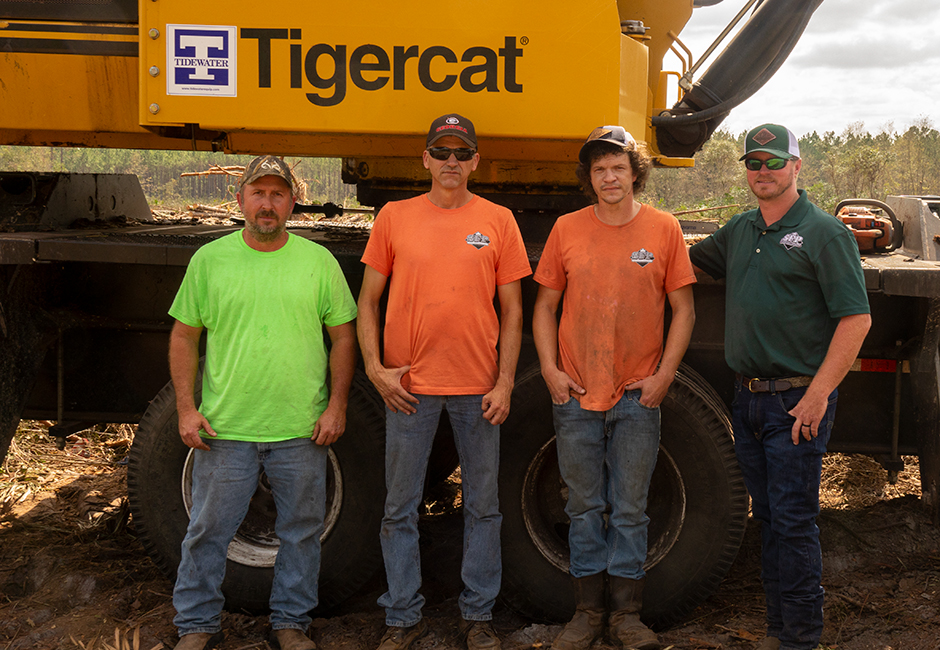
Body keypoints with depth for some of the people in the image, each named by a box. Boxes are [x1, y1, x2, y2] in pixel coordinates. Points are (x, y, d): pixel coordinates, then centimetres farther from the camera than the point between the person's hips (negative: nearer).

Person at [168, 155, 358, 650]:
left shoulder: (318, 261, 3)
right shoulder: (209, 260, 2)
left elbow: (344, 335, 6)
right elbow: (184, 336, 6)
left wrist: (337, 406, -1)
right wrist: (186, 408, -1)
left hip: (302, 430, 1)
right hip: (224, 429, 0)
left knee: (301, 531, 11)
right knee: (208, 532, 7)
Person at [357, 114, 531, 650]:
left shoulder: (498, 221, 4)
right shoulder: (395, 217, 4)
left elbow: (512, 310, 5)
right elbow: (368, 299, 8)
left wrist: (505, 382, -2)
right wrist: (375, 367, -2)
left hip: (478, 386, 0)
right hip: (409, 385, 0)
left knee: (483, 505, 9)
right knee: (401, 508, 6)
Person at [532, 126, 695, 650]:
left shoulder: (664, 229, 1)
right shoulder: (567, 230, 4)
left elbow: (684, 310, 4)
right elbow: (545, 306, 9)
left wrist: (664, 374, -4)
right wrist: (550, 369, -2)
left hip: (638, 396, -1)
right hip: (576, 395, 1)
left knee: (630, 510, 6)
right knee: (585, 508, 9)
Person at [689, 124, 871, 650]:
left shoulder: (825, 233, -8)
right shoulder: (739, 230, 13)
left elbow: (856, 319, -14)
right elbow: (690, 261, 31)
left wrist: (818, 394, -18)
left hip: (797, 402, -7)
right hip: (748, 398, 7)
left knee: (794, 521, -3)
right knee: (768, 518, 13)